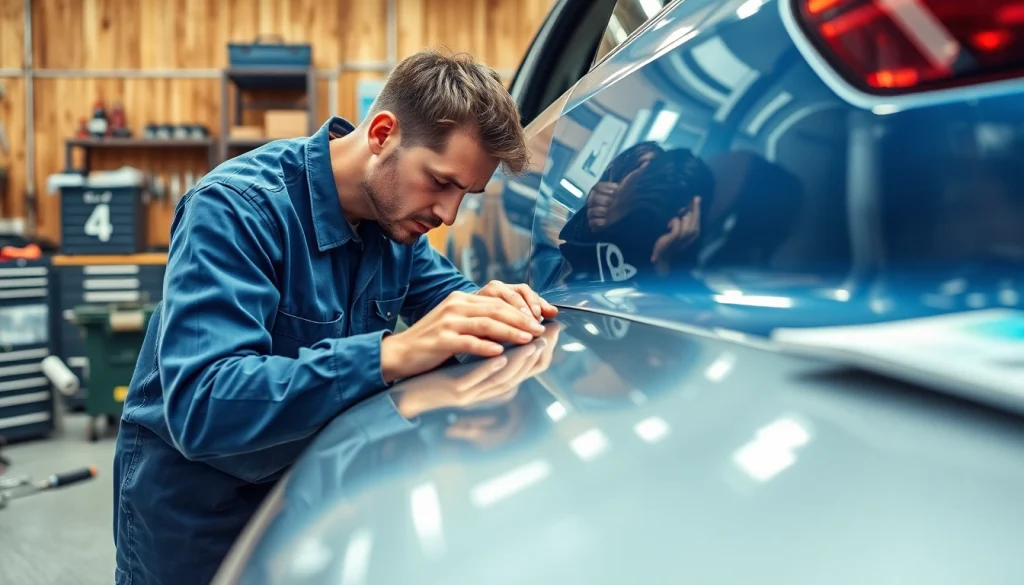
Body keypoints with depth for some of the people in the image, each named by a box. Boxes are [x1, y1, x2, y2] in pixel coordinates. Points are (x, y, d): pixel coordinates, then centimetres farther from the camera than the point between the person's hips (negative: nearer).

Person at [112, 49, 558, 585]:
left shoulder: (394, 210, -8)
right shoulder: (236, 208, -29)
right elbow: (201, 406, -39)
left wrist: (481, 307, -20)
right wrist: (391, 353, -49)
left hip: (310, 485, 6)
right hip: (196, 504, -6)